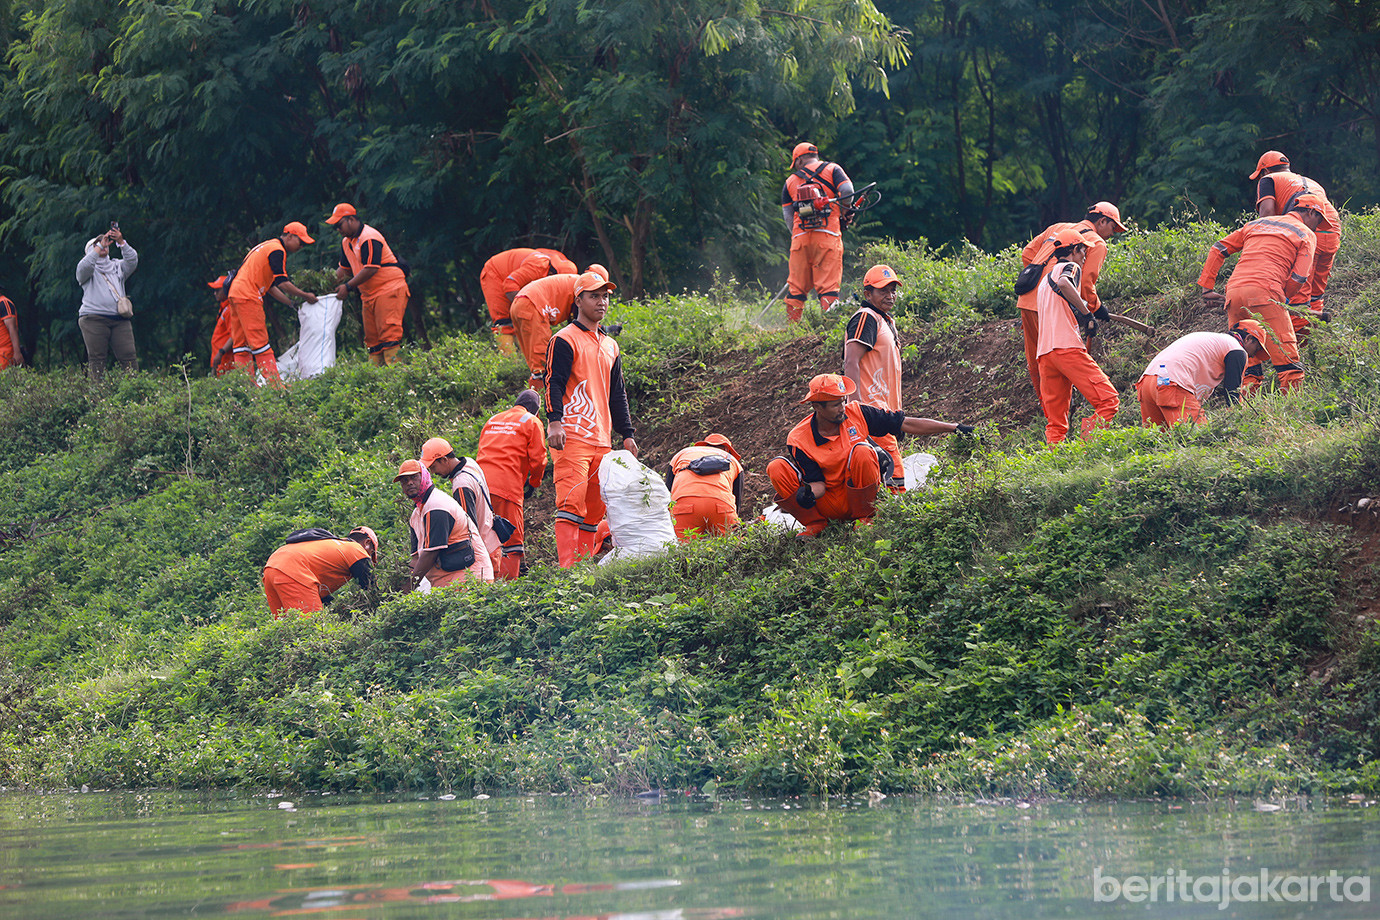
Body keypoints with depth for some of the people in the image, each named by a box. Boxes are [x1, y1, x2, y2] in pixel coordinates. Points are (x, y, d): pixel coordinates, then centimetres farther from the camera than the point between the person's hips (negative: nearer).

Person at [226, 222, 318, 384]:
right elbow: (282, 282, -14)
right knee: (260, 343, -10)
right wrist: (305, 296, -5)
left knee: (241, 344, 6)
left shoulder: (267, 246, 25)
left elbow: (271, 285, 27)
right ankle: (274, 384, -11)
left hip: (235, 293, 10)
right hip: (248, 297, -10)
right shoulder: (277, 250, -8)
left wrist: (291, 302, 23)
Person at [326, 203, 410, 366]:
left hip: (389, 290, -10)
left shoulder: (369, 238, -15)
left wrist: (348, 287, -19)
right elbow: (344, 267, 24)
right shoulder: (346, 241, 15)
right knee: (372, 338, 4)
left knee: (389, 334, -16)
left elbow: (370, 269, -21)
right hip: (369, 294, 10)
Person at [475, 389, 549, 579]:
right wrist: (533, 483, 20)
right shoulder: (531, 422, 8)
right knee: (512, 538, -5)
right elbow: (538, 459, 4)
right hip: (507, 485, -6)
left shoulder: (492, 420, 26)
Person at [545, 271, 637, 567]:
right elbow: (554, 384, -10)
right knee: (572, 500, -17)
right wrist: (554, 421, -23)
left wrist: (626, 434, 19)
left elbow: (617, 394, 26)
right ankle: (567, 568, -22)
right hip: (572, 437, -8)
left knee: (595, 508, 6)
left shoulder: (610, 346, 22)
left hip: (602, 440, 8)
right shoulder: (565, 340, -1)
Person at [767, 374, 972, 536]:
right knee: (777, 468, -20)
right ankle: (815, 524, -3)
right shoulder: (799, 440, -12)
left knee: (861, 452, -29)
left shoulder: (856, 413, -9)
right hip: (829, 506, 0)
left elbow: (907, 425, -5)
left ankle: (864, 517, -10)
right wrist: (810, 493, -35)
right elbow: (817, 482, -9)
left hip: (860, 493, 0)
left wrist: (954, 428, -8)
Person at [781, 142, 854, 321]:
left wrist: (797, 236, 14)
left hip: (800, 237, 2)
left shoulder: (791, 181, 18)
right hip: (828, 234, -2)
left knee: (796, 286, 7)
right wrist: (841, 213, 12)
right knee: (828, 286, -5)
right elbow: (847, 192, -4)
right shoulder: (832, 170, 11)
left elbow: (788, 217, 11)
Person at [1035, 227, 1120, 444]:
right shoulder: (1070, 267, 4)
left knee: (1056, 424, 8)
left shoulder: (1045, 280, 29)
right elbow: (1064, 284, -20)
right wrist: (1087, 314, -14)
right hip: (1067, 346, -8)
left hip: (1044, 353, 8)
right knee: (1109, 401, -10)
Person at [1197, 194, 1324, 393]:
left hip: (1233, 292, 5)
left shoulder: (1257, 224, 29)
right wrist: (1283, 299, 17)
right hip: (1264, 291, -5)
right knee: (1287, 359, -5)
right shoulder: (1306, 234, 13)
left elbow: (1218, 249, 26)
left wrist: (1207, 288, 24)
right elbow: (1299, 278, 1)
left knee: (1247, 363, 10)